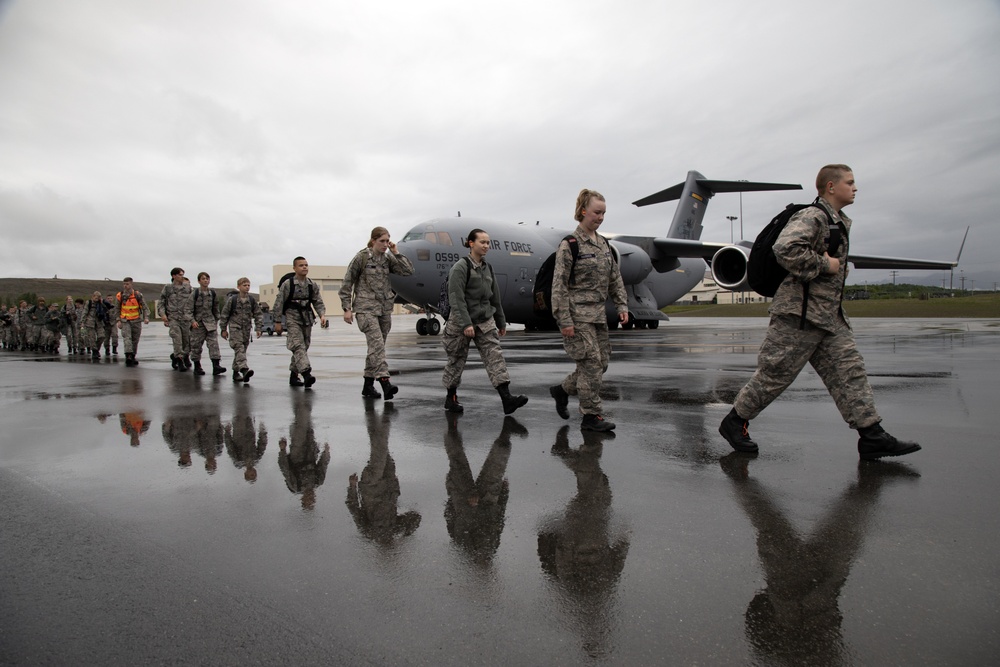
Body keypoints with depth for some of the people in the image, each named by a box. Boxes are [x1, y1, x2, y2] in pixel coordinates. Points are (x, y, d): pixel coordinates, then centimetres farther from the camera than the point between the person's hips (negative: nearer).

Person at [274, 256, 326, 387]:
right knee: (298, 346, -18)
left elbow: (318, 302, 8)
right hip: (292, 319, -5)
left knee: (304, 347, 8)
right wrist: (277, 322, -4)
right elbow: (278, 303, -3)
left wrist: (322, 315, -10)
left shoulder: (312, 285, 6)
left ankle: (294, 375, 20)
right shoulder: (287, 284, -6)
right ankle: (306, 373, -31)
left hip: (307, 320, 5)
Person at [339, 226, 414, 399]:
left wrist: (396, 253, -4)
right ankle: (385, 382, -29)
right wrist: (347, 308, -6)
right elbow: (347, 283, -2)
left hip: (385, 309, 6)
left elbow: (409, 271, 0)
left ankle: (368, 385, 17)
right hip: (366, 308, -5)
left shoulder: (388, 259, 8)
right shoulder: (362, 257, -4)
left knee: (376, 347, 8)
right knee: (377, 343, -19)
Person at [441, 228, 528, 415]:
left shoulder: (487, 268, 10)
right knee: (456, 360, 7)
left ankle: (507, 398, -13)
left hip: (485, 321, 6)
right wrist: (466, 324, -26)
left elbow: (495, 298, 16)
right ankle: (451, 398, 23)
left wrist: (501, 322, 19)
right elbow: (457, 298, -19)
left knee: (495, 356, -7)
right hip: (461, 322, -5)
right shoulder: (460, 268, -11)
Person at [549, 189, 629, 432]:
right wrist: (564, 321, -16)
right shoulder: (569, 245, -10)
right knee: (591, 363, -6)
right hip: (578, 315, -8)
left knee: (601, 363, 10)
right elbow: (559, 285, -13)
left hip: (598, 314, 8)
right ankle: (591, 416, 6)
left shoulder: (603, 244, 12)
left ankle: (562, 390, 29)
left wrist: (622, 306, 8)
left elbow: (615, 278, 18)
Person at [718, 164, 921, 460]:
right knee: (775, 372, -3)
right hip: (799, 313, -10)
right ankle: (734, 422, 11)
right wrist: (824, 265, -19)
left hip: (829, 315, 10)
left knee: (849, 369, 4)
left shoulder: (839, 222, 19)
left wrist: (841, 267, 16)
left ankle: (872, 436, 5)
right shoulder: (812, 217, -12)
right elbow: (785, 250, -29)